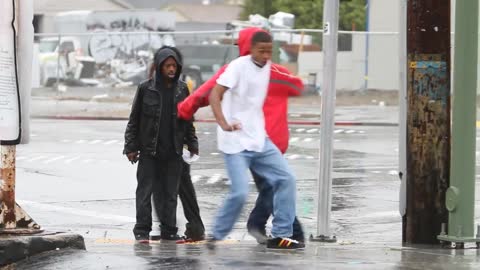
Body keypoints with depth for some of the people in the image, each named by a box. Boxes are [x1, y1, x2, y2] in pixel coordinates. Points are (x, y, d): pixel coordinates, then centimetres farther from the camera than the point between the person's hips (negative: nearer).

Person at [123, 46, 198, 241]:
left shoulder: (182, 89, 5)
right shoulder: (146, 89, -3)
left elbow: (188, 120, 14)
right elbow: (134, 120, 1)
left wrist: (192, 145, 10)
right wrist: (130, 147, -2)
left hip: (173, 152, 3)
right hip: (149, 151, -3)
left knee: (170, 192, 6)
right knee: (145, 190, 0)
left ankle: (169, 230, 13)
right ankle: (142, 230, 5)